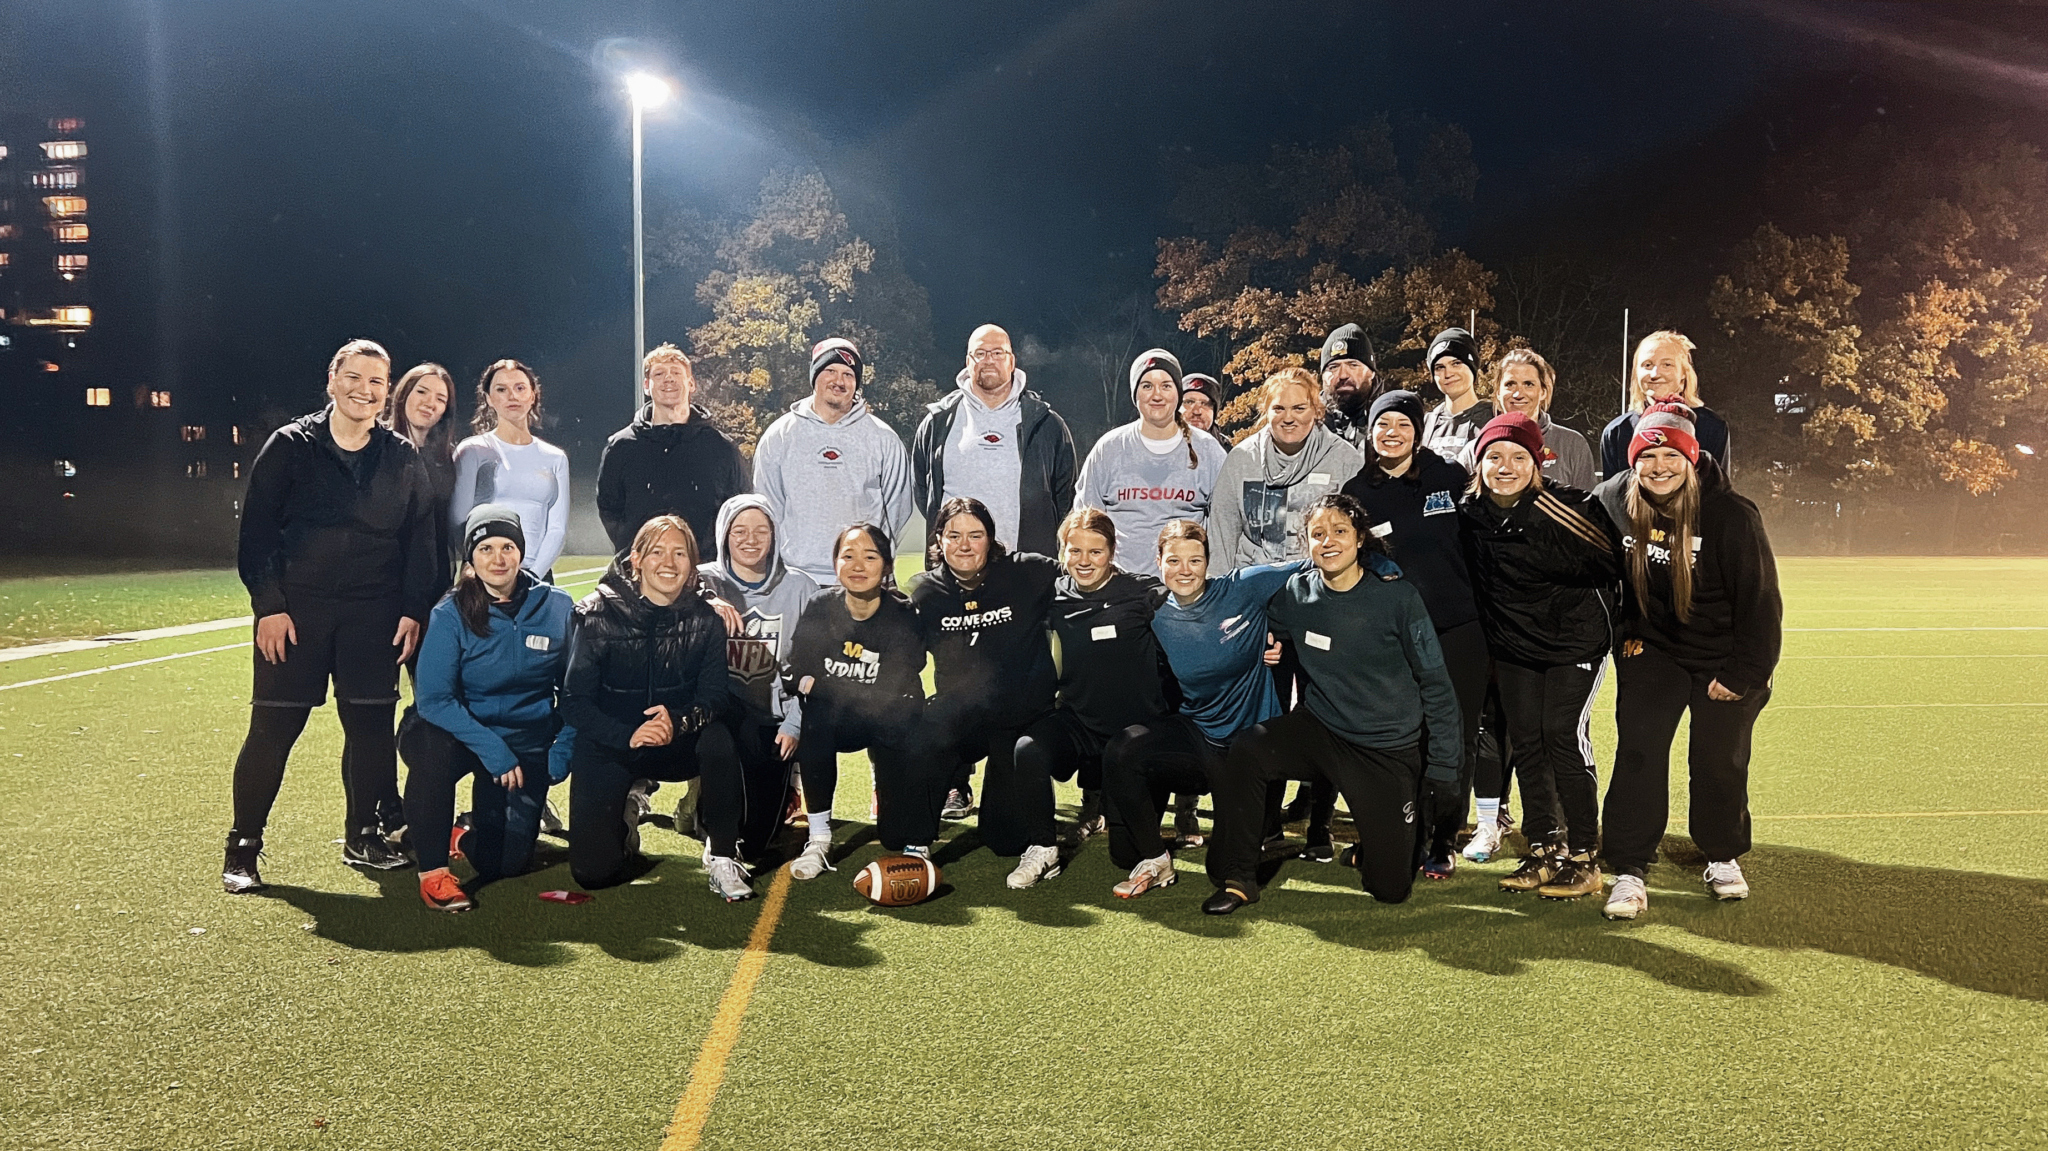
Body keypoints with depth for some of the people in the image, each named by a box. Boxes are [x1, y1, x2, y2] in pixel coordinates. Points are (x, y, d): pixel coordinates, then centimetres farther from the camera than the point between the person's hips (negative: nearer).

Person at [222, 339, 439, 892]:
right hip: (295, 610, -2)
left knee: (372, 724, 4)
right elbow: (256, 532, -2)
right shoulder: (290, 446, 0)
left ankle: (363, 835, 20)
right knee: (272, 727, 0)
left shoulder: (403, 458, 7)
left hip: (373, 613, 2)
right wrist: (269, 605, -8)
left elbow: (420, 540, 9)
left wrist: (414, 610, 1)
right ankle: (243, 847, 12)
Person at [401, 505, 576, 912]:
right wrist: (492, 751, -25)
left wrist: (562, 752, -8)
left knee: (505, 863, -9)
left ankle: (465, 838, 29)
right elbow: (433, 698, -17)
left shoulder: (557, 608, -5)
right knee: (432, 750, -38)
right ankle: (432, 869, -19)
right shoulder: (451, 614, -11)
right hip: (459, 735, -2)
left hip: (526, 742, 2)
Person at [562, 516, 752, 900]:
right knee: (594, 872, -11)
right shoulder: (598, 615, -12)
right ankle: (627, 811, 24)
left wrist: (680, 720, -33)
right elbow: (574, 702, -14)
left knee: (717, 738, -34)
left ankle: (723, 855, -16)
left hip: (678, 746, 1)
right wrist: (629, 736, -31)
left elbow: (716, 695, -10)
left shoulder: (704, 620, -6)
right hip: (610, 746, -1)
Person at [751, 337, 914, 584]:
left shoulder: (882, 439, 8)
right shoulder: (778, 437, 9)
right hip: (795, 576, 0)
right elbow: (767, 508, 11)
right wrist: (777, 564, 4)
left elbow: (896, 508, 12)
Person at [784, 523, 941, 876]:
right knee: (813, 719, -30)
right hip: (835, 719, 2)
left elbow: (886, 693, -20)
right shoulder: (819, 609, -8)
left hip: (890, 721, -1)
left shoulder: (903, 617, -14)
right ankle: (818, 840, -19)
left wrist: (821, 684, -17)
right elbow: (798, 676, -11)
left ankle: (916, 845, -6)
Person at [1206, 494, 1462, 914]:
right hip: (1320, 728, 2)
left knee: (1391, 889, 1)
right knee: (1245, 754, -28)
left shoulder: (1398, 597, -14)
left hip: (1390, 750, -2)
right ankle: (1238, 878, -11)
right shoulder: (1296, 594, -8)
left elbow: (1436, 685, -7)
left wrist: (1444, 767, -5)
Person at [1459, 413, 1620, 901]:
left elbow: (1609, 567, -11)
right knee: (1525, 743, 5)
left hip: (1574, 640, -4)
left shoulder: (1569, 506, -15)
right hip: (1512, 646, 4)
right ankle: (1543, 850, 17)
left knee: (1564, 737, -9)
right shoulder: (1469, 513, -3)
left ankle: (1582, 857, 3)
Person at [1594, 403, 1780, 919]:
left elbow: (1761, 600, -14)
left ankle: (1723, 857, 30)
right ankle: (1629, 870, -4)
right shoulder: (1612, 502, -10)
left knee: (1719, 760, 7)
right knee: (1638, 754, -9)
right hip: (1650, 651, 2)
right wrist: (1626, 632, 6)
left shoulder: (1732, 515, -21)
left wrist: (1743, 674, -14)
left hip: (1722, 658, -1)